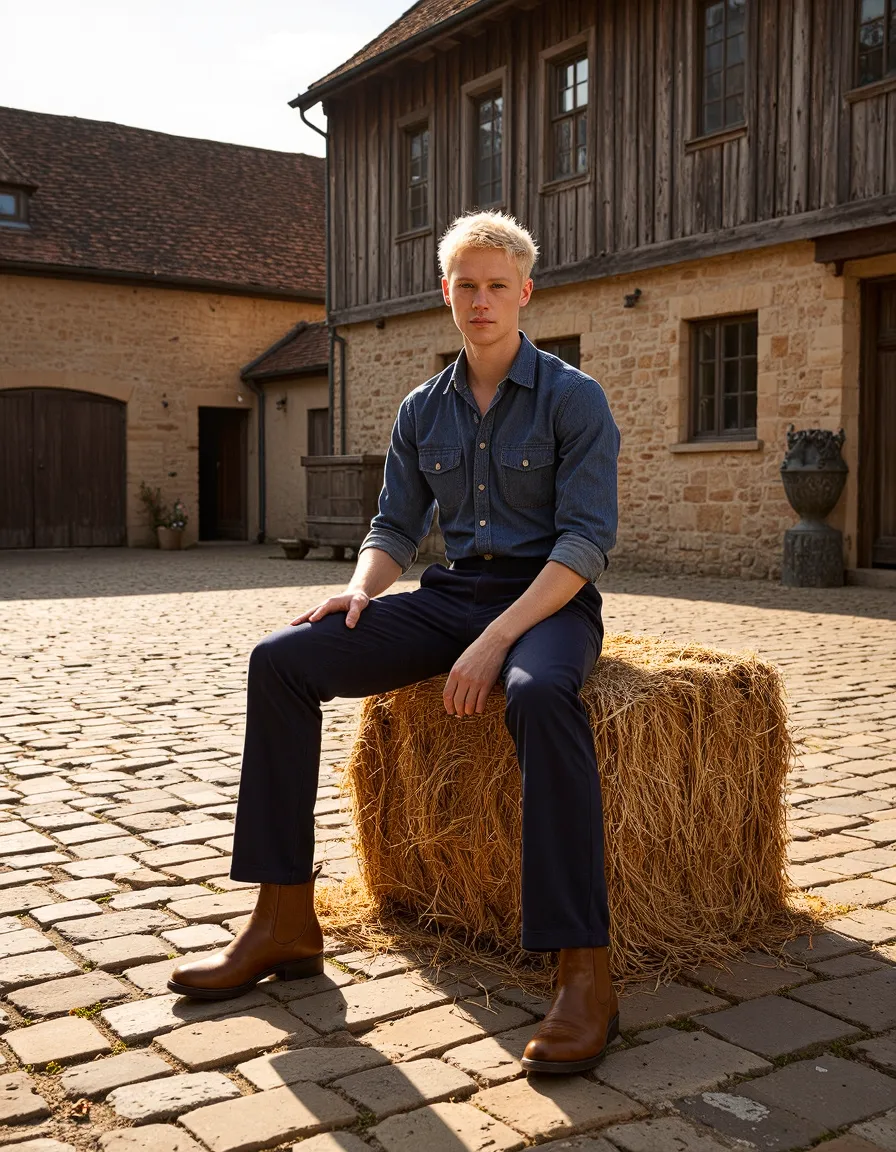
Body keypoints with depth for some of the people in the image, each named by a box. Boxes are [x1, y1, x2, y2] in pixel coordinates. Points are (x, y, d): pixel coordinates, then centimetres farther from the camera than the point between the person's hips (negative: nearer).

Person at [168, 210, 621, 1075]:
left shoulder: (573, 398, -3)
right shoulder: (422, 411, 13)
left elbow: (587, 540, -12)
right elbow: (394, 529, 15)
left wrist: (497, 639, -24)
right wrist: (362, 587, -10)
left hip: (548, 599, -5)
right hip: (450, 596, 5)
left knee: (539, 694, -42)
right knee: (280, 660, -14)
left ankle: (584, 972, -37)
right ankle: (284, 923, -11)